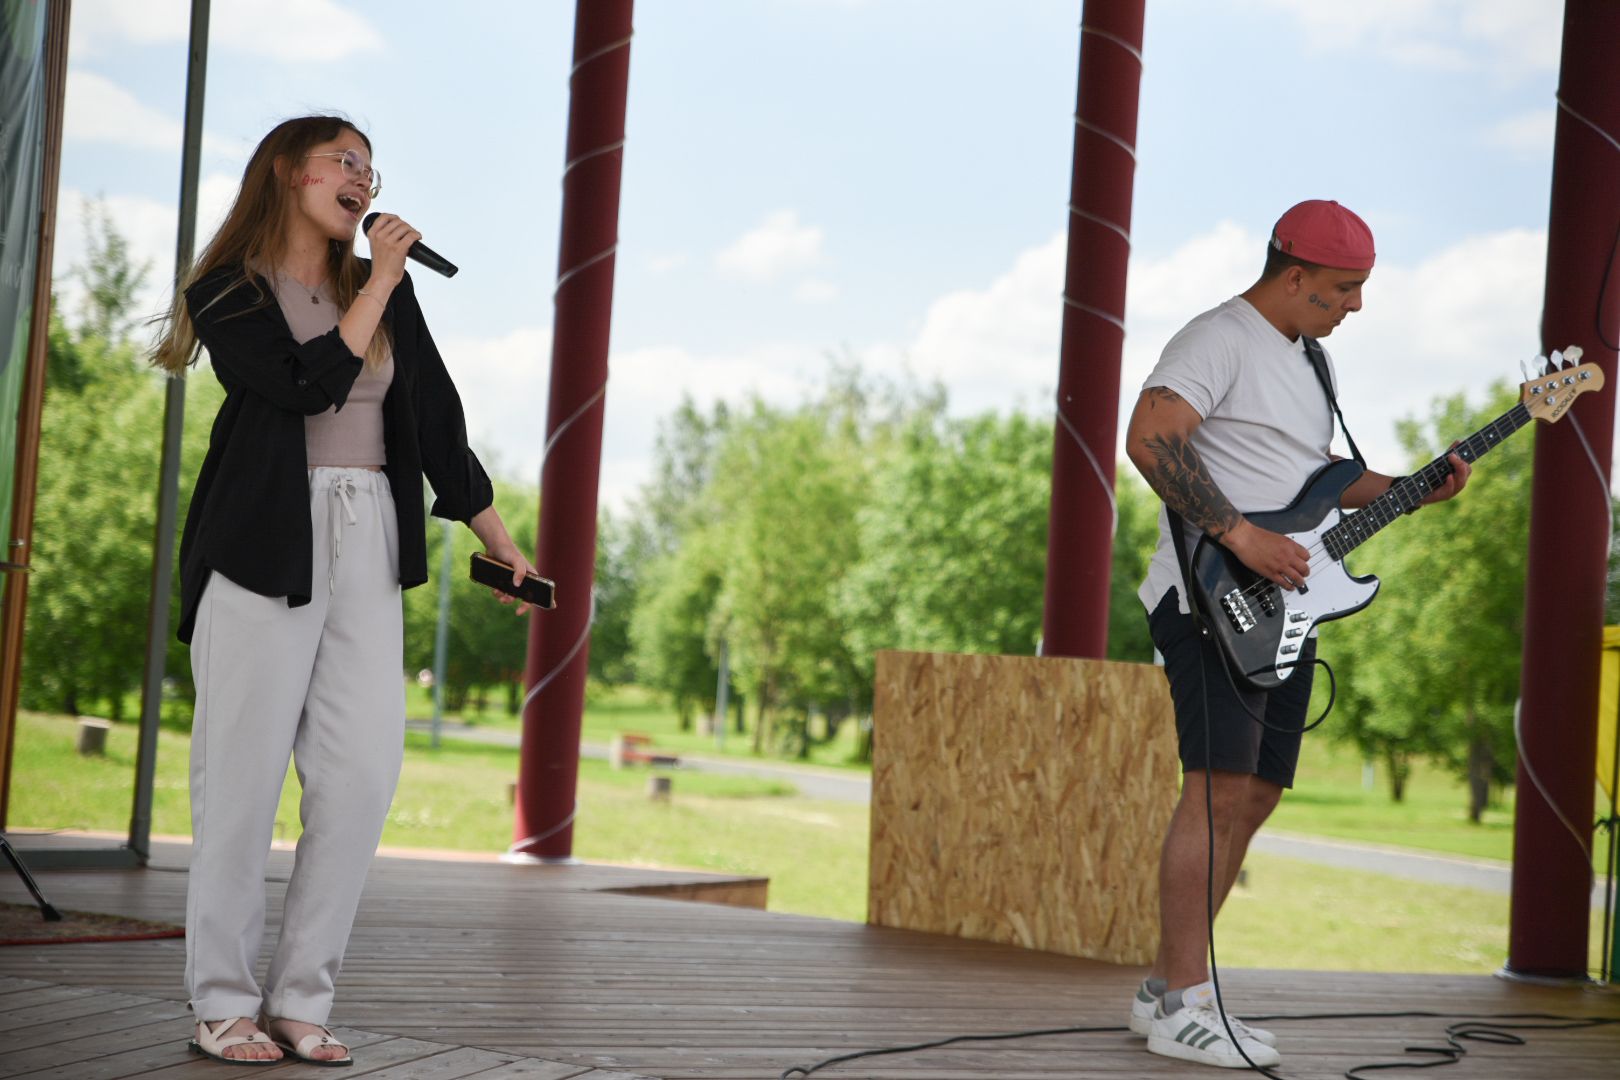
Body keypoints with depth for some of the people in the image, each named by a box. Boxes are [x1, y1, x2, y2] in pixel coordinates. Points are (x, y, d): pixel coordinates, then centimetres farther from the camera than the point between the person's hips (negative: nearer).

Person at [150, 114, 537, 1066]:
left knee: (365, 772, -4)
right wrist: (380, 286, -8)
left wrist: (499, 539, 17)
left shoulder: (384, 288, 17)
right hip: (266, 547, -4)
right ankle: (223, 1004, 6)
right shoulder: (228, 294, 2)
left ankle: (301, 999, 3)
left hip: (368, 551, 5)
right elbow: (309, 386, -14)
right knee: (246, 774, -3)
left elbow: (437, 415, 18)